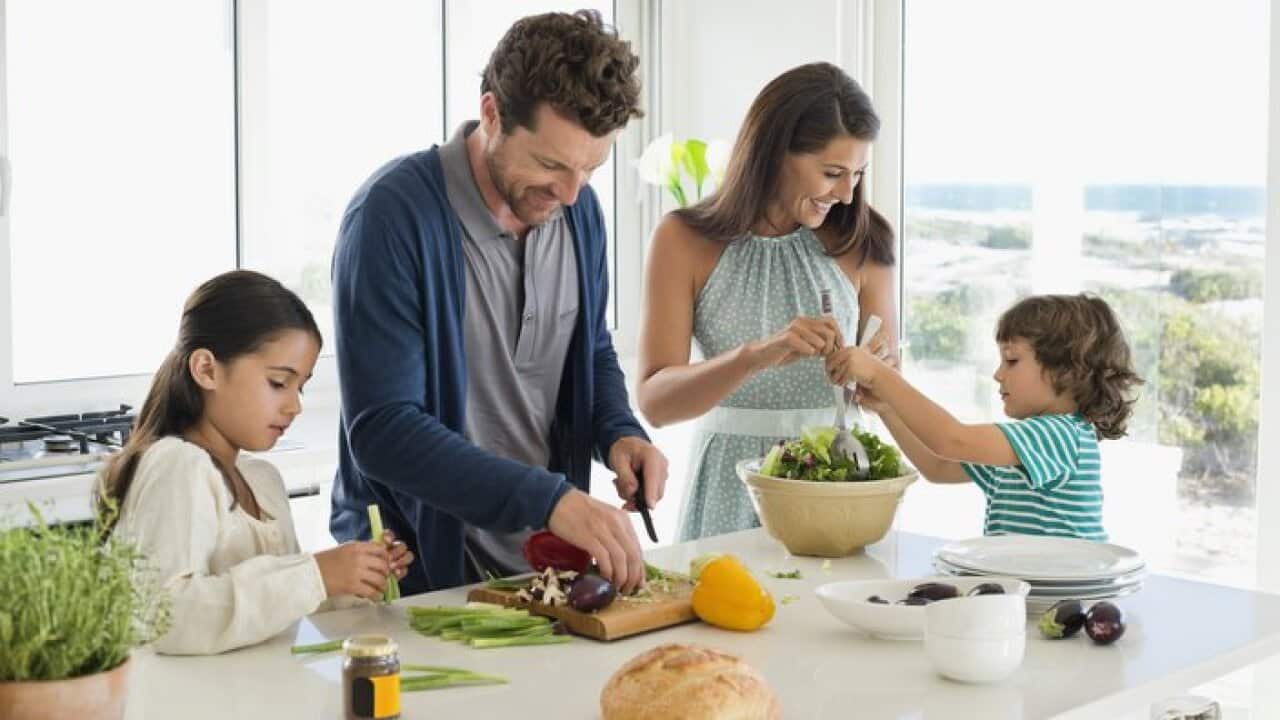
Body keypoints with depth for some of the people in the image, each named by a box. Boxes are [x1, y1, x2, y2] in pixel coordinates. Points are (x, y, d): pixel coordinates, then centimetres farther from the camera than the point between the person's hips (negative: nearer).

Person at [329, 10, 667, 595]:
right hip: (420, 574, -6)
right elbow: (380, 430, -22)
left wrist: (618, 432, -3)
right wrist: (549, 499, -29)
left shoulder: (578, 208, 1)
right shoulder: (394, 212, -18)